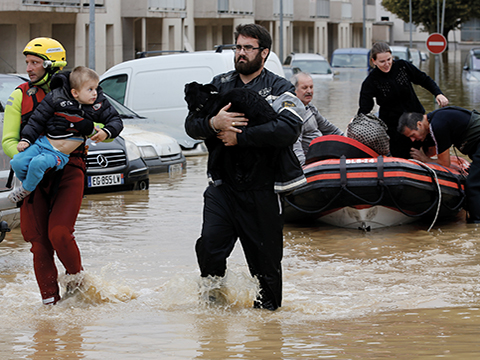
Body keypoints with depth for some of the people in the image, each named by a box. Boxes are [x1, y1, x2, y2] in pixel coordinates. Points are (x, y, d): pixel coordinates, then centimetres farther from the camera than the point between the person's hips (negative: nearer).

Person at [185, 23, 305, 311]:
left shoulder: (279, 89, 0)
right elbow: (191, 124, 7)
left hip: (262, 188, -3)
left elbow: (288, 130, -19)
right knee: (209, 248, -11)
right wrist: (213, 123, -16)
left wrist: (239, 136, -18)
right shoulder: (220, 85, 13)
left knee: (266, 259, 4)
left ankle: (267, 308, 21)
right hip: (223, 186, 3)